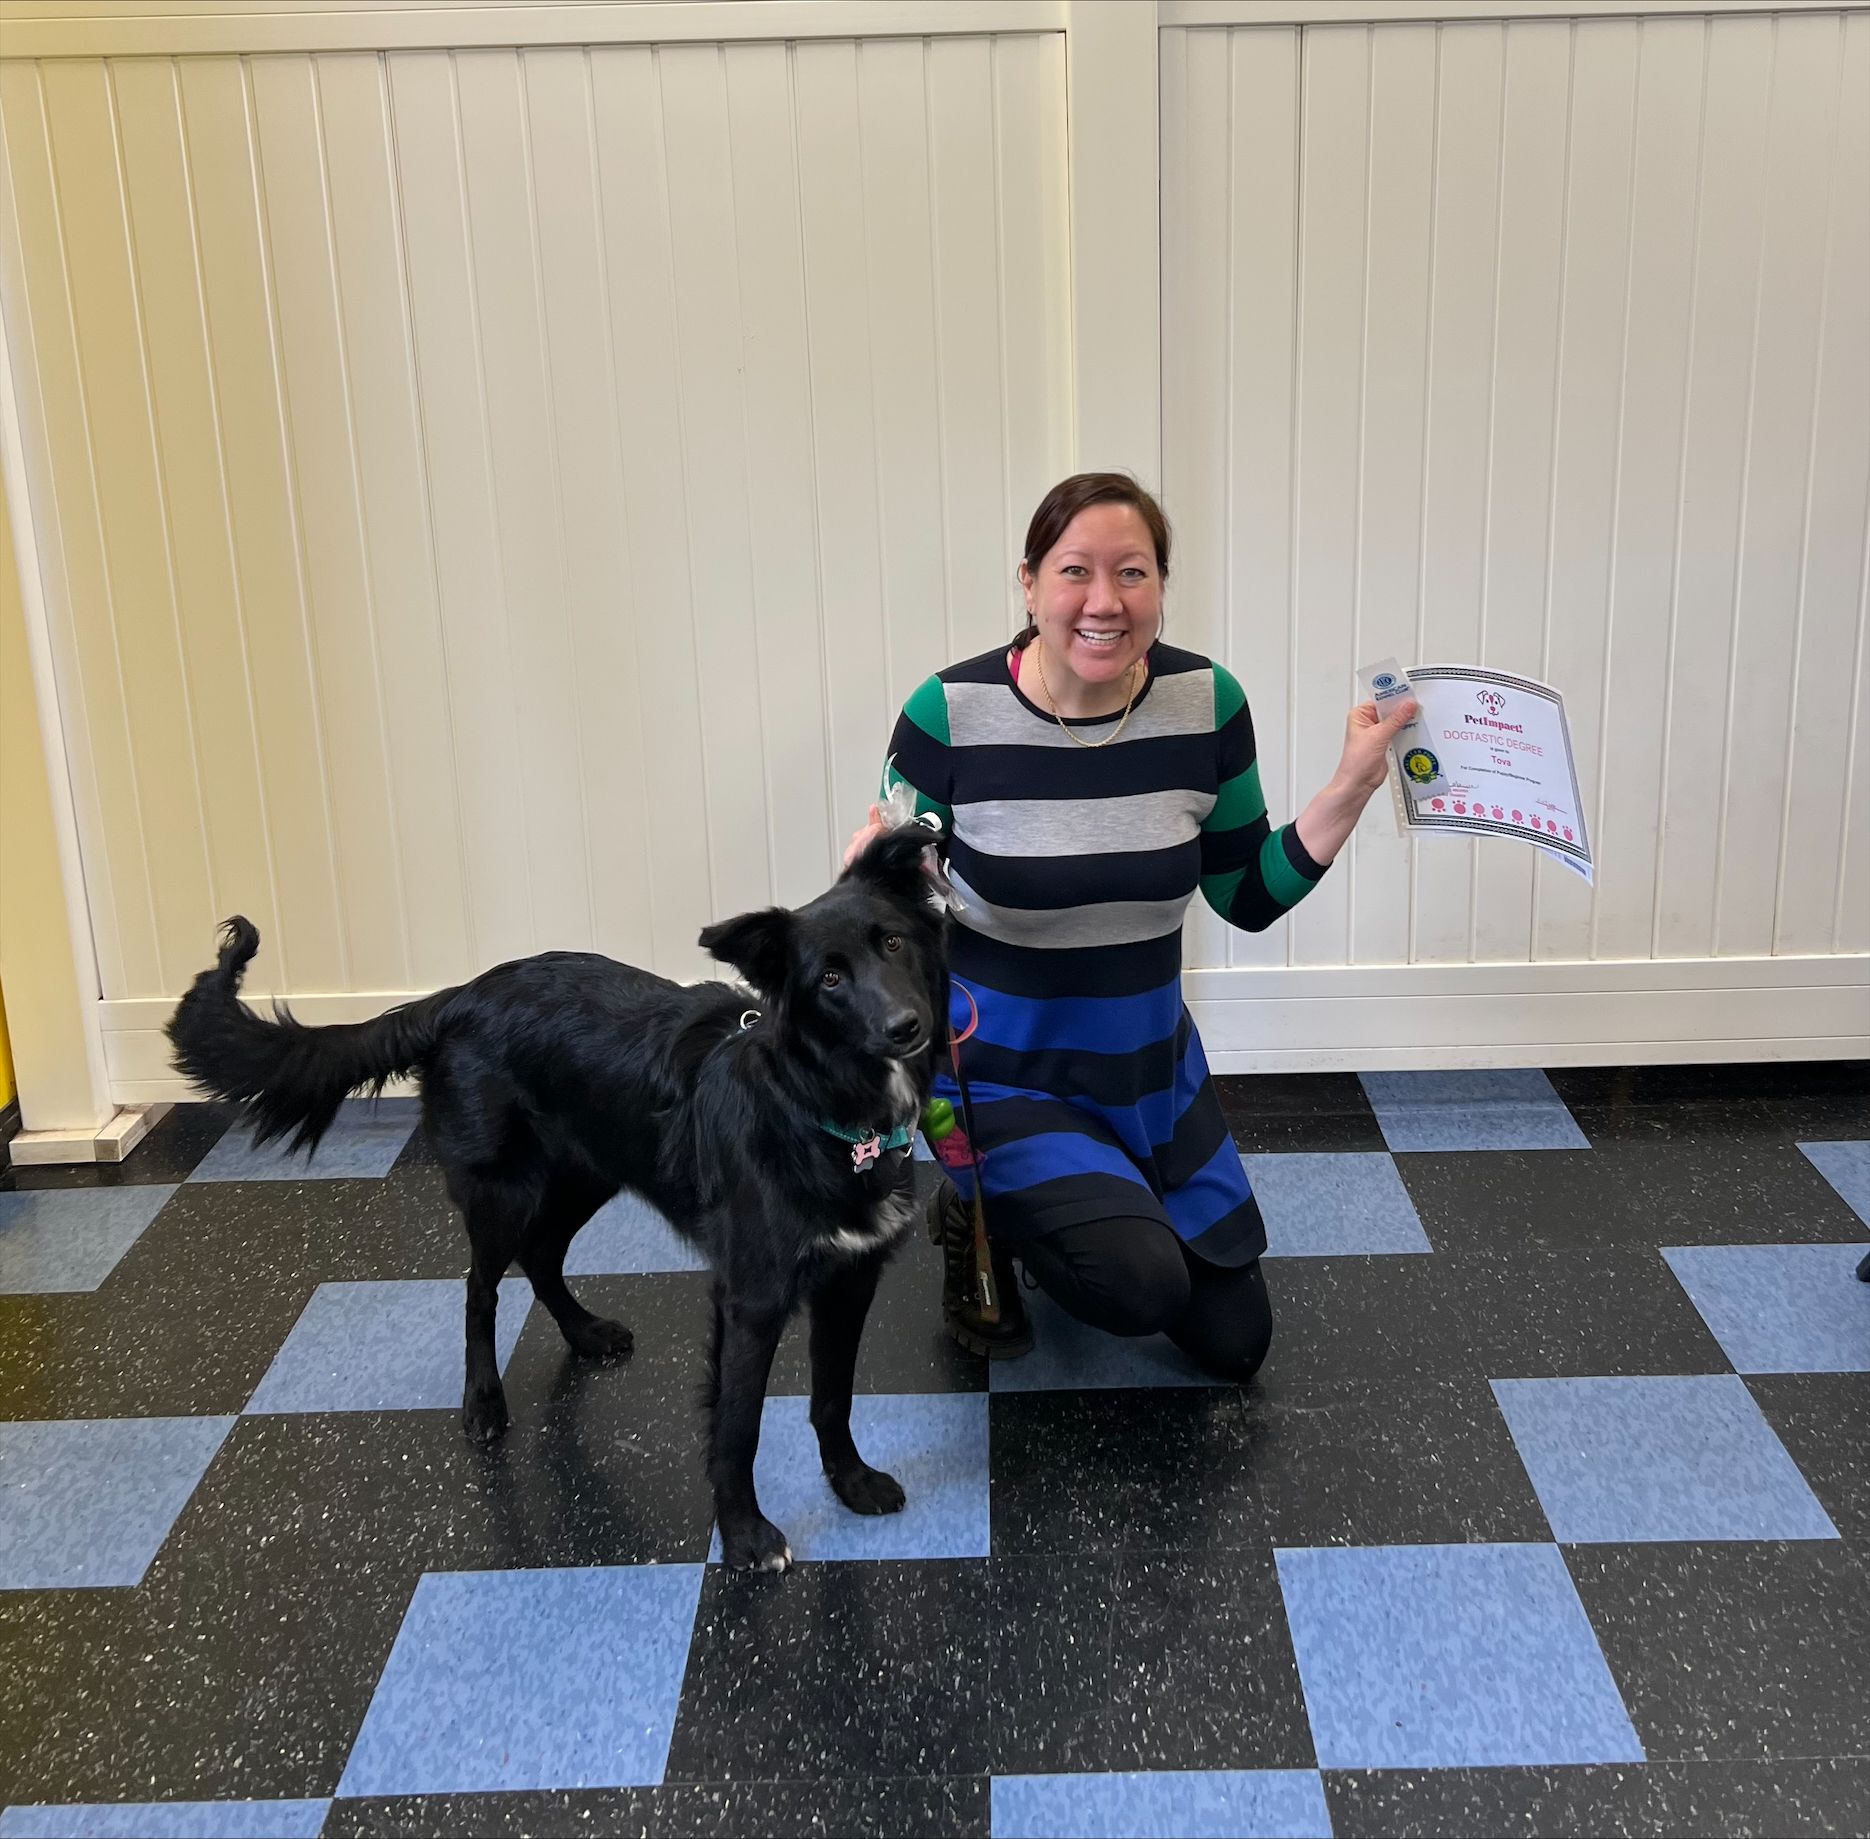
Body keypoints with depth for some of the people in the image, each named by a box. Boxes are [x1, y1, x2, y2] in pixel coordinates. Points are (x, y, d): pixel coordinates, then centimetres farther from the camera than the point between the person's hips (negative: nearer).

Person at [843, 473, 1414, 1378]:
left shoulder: (1207, 703, -11)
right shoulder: (948, 715, -21)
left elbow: (1247, 899, -2)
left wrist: (1350, 790, -15)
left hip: (1150, 1068, 5)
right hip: (999, 1073, -4)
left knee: (1233, 1343, 14)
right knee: (1143, 1284, -28)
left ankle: (1055, 1211, 38)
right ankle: (976, 1218, 5)